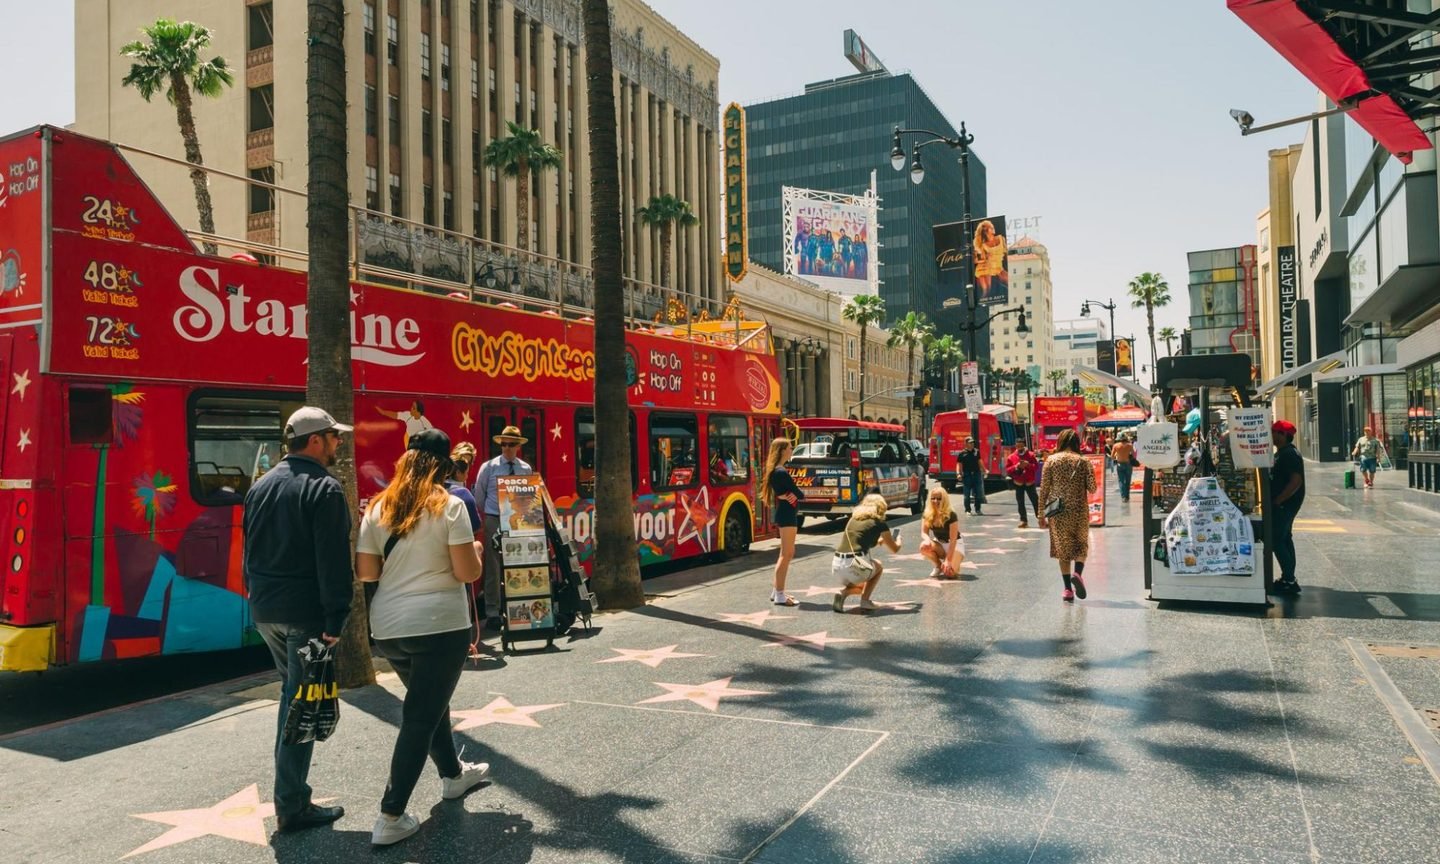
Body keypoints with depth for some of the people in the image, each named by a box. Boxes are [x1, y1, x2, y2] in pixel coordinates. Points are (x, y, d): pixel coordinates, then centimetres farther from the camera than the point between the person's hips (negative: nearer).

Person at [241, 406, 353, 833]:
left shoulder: (262, 485, 11)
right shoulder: (324, 489, -14)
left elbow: (249, 548, 18)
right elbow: (333, 561, -20)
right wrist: (335, 619, -18)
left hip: (264, 610, 8)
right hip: (304, 612, -8)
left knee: (292, 689, 23)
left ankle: (289, 785, 33)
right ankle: (292, 805, 5)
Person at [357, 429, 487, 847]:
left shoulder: (378, 508, 4)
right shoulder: (450, 506, -9)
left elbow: (366, 572, 4)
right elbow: (467, 572, -12)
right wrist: (476, 553, 7)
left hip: (388, 627, 6)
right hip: (439, 625, -6)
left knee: (429, 702, 24)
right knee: (421, 716, 1)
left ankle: (453, 774, 41)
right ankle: (390, 818, 1)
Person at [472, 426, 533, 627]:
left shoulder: (526, 469, 6)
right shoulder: (488, 467, -2)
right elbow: (479, 495, 6)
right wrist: (484, 518, 10)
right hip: (495, 521, -3)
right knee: (493, 569, 0)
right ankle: (493, 613, 6)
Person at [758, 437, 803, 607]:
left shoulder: (774, 470, 12)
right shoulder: (781, 472, -18)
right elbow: (799, 494, -15)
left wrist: (791, 495, -9)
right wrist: (795, 495, 5)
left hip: (784, 513, 11)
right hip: (787, 514, -11)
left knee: (785, 554, 17)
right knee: (787, 554, -6)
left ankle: (776, 591, 23)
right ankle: (780, 595, -3)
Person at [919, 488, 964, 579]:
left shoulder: (951, 515, -24)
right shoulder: (927, 515, -9)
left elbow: (953, 540, -23)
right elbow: (924, 533, -6)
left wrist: (948, 560, -27)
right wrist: (927, 540, -33)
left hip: (955, 544, -4)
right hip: (939, 544, 4)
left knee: (949, 572, -26)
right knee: (924, 546, -30)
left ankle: (957, 560, 12)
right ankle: (938, 566, 0)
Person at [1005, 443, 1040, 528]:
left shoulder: (1031, 455, -1)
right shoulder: (1011, 457, 0)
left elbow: (1037, 466, -6)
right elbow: (1008, 470, -3)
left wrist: (1028, 465, -21)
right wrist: (1016, 467, -18)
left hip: (1030, 483, -1)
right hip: (1019, 484, 1)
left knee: (1035, 501, 2)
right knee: (1020, 503, 3)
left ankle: (1040, 518, 12)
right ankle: (1024, 520, 8)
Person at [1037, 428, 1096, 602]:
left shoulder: (1051, 460, -2)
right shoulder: (1083, 461, -3)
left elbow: (1044, 489, -3)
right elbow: (1092, 488, -4)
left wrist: (1041, 514, 3)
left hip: (1057, 513, 1)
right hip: (1079, 511, 0)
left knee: (1063, 548, 11)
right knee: (1082, 545, 17)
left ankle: (1068, 589, 8)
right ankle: (1078, 573, -11)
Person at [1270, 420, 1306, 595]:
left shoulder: (1290, 454, -18)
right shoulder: (1281, 453, 14)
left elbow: (1296, 481, -25)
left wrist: (1277, 501, -23)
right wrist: (1276, 501, 14)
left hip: (1285, 504, -11)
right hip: (1282, 504, 11)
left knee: (1276, 540, -10)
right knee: (1284, 539, 15)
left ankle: (1289, 581, -6)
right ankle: (1288, 579, 23)